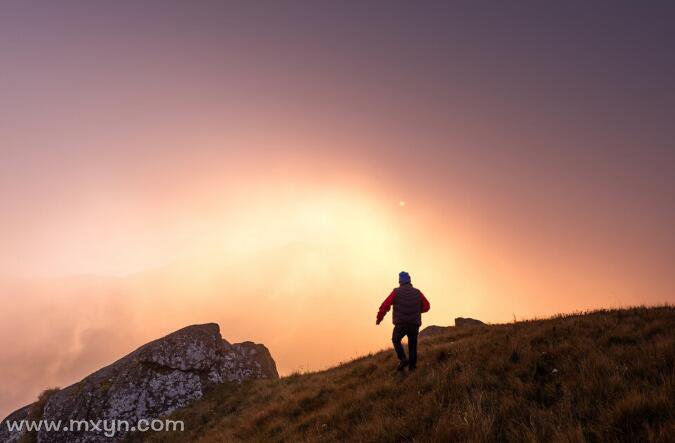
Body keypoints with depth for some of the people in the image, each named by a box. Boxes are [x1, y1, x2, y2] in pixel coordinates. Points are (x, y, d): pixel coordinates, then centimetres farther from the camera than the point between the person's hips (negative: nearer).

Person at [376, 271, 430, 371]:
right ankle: (412, 366, 21)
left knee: (396, 340, 21)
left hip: (401, 324, -2)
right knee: (412, 345, 20)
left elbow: (385, 306, -5)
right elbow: (426, 306, 8)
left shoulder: (396, 292, -2)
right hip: (415, 324, 2)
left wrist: (379, 318, 8)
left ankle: (403, 360, 4)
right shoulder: (417, 292, 5)